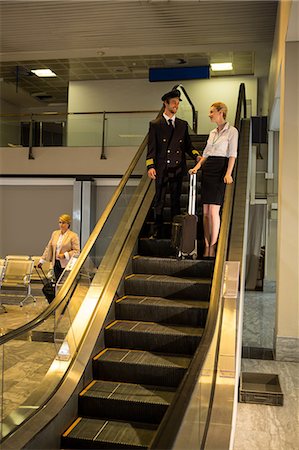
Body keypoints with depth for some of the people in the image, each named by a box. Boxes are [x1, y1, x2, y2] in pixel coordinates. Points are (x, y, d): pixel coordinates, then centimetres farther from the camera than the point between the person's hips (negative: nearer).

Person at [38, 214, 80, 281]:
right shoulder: (55, 233, 12)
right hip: (56, 263, 5)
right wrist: (42, 260, 13)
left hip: (66, 265, -5)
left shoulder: (73, 236, -5)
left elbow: (77, 251, -8)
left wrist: (64, 255, -17)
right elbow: (49, 247, 15)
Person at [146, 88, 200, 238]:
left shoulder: (183, 124, 12)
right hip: (161, 169, -2)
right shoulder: (155, 125, 2)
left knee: (176, 200, 8)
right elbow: (151, 147, -2)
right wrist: (150, 166, -13)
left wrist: (196, 156, -5)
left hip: (178, 169, 3)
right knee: (159, 201, 4)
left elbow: (188, 145, 14)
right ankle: (157, 231, 13)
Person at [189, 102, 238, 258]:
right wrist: (197, 167, 5)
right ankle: (206, 247, 7)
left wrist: (228, 173, -21)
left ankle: (212, 248, -5)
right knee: (206, 211, 3)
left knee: (213, 210, -12)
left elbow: (232, 154, -10)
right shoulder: (213, 132, 19)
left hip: (220, 169, -7)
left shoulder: (232, 131, -1)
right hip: (207, 169, 7)